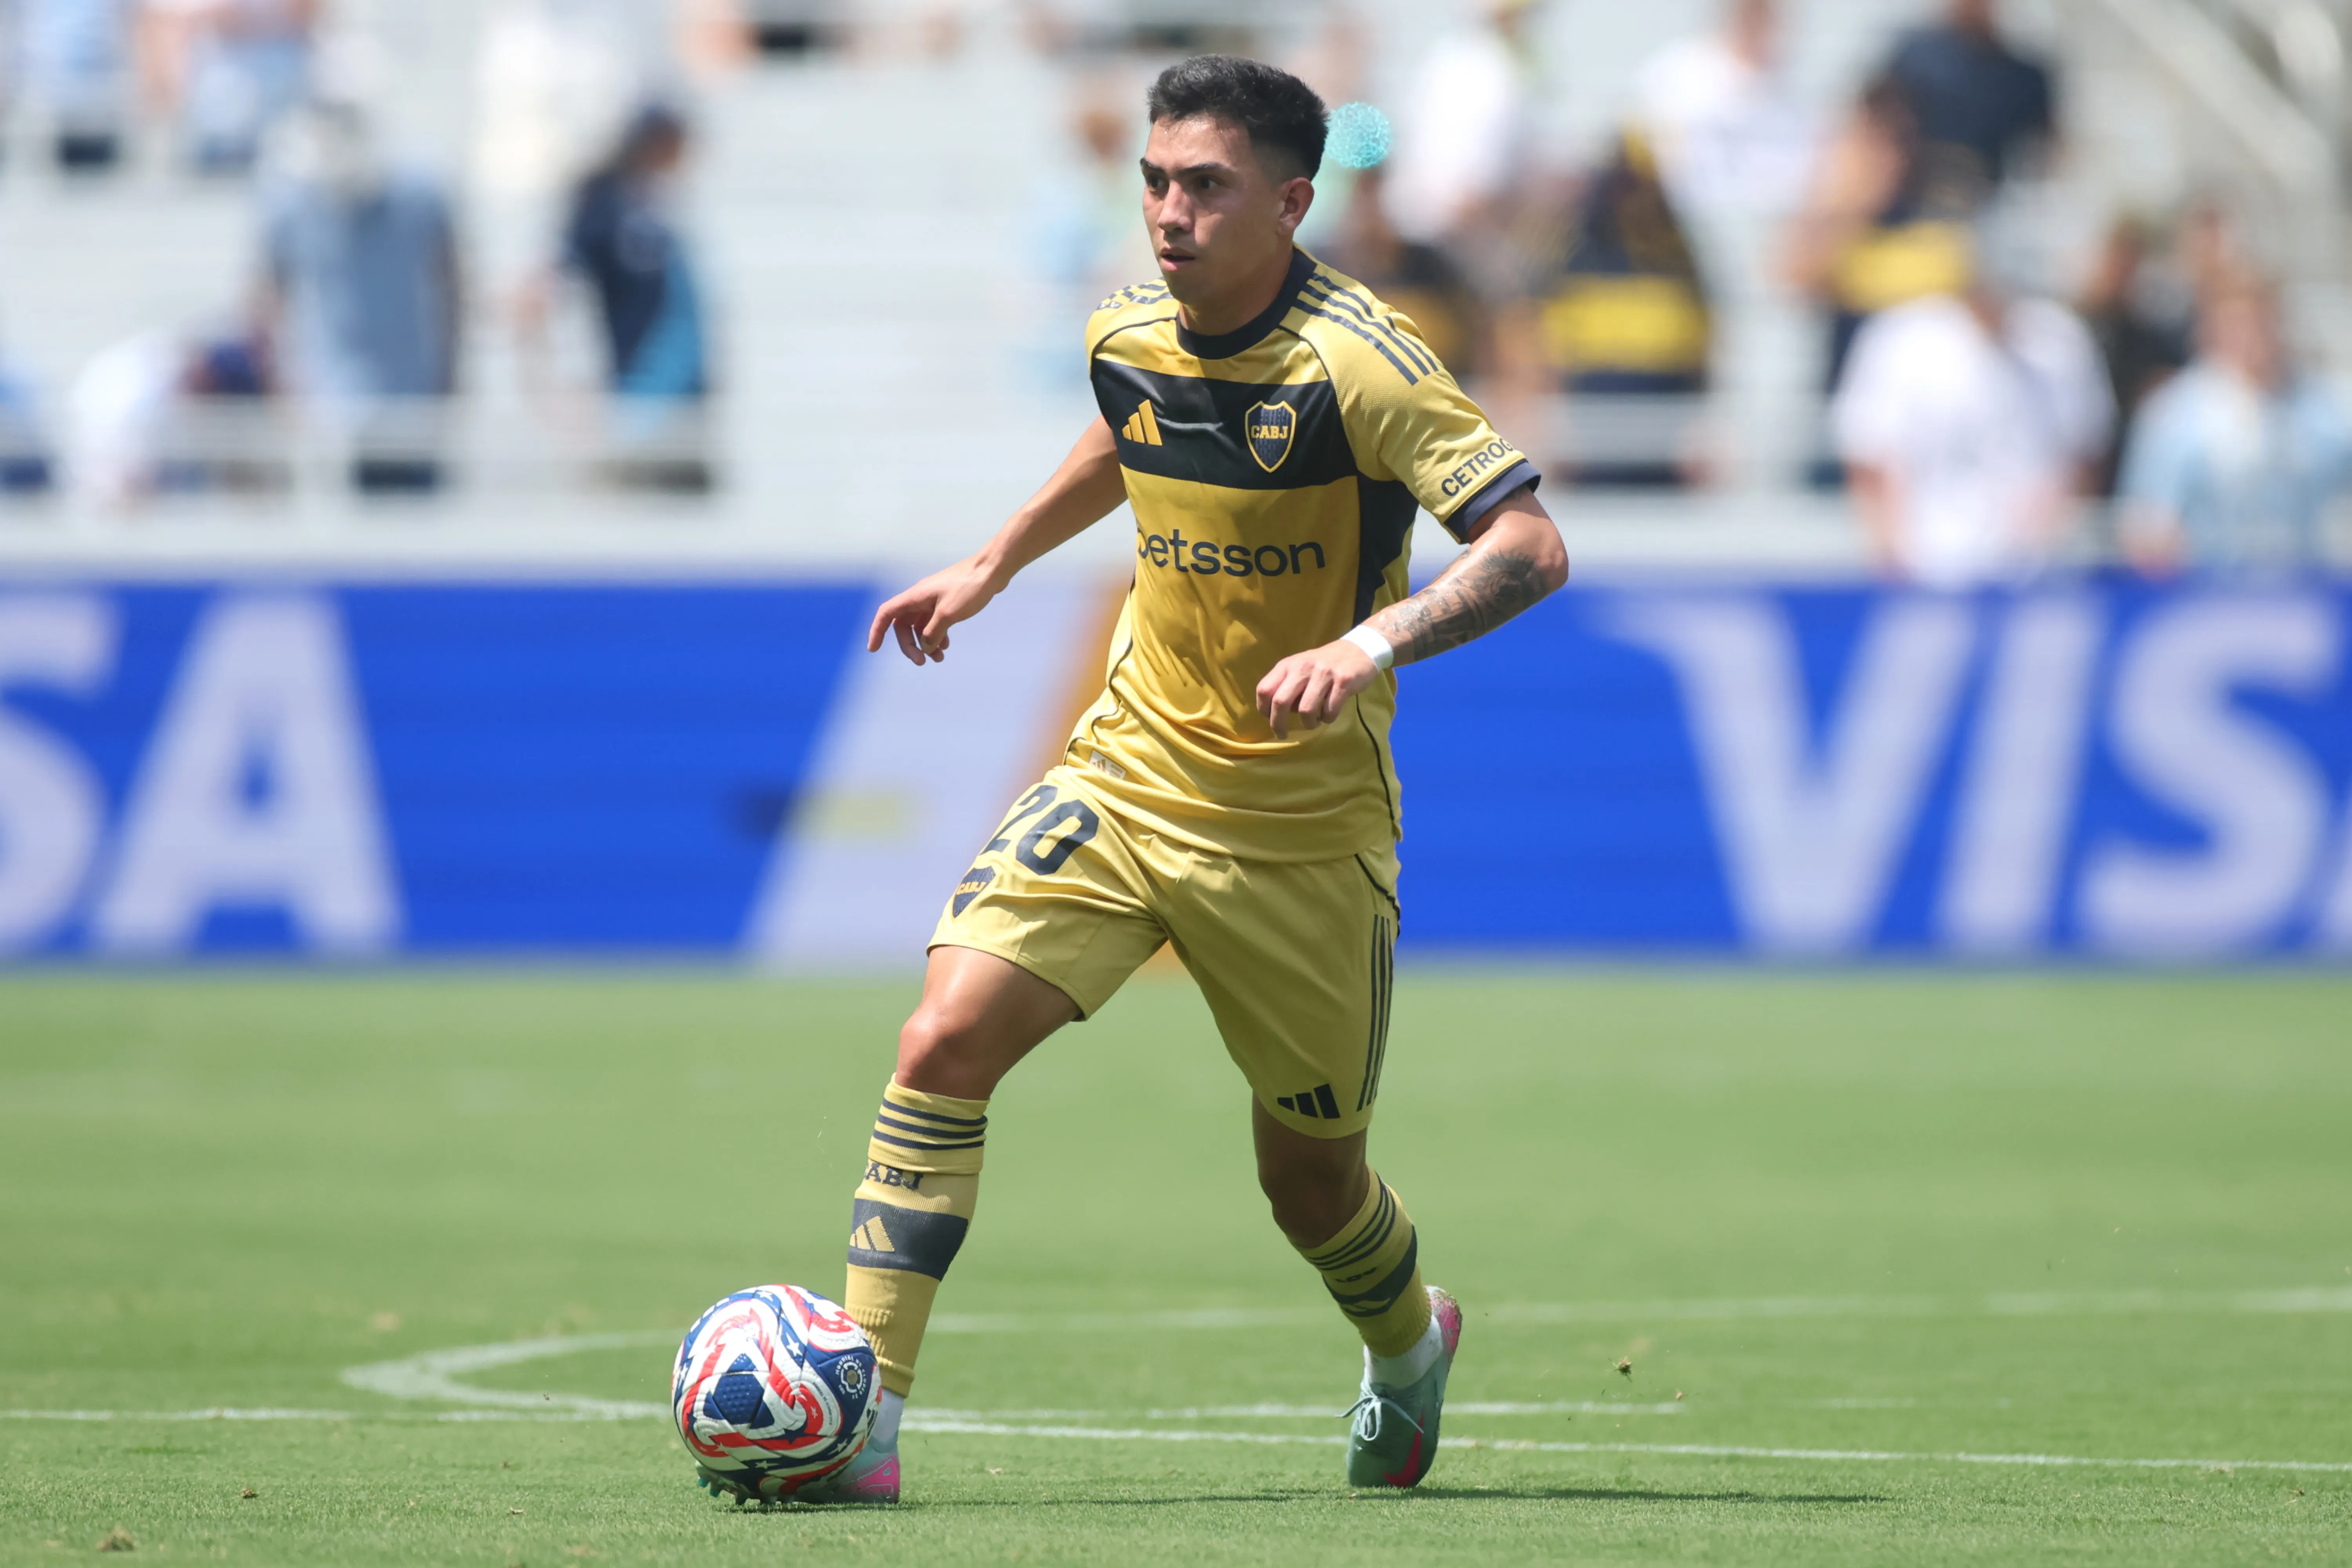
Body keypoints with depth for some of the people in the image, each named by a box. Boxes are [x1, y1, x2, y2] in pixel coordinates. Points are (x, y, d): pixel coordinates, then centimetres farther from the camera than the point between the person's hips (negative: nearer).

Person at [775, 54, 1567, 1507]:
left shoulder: (1356, 364, -20)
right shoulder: (1130, 338, -1)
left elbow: (1530, 547, -26)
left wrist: (1371, 642, -40)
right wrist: (992, 565, 26)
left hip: (1303, 830, -4)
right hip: (1126, 775, 4)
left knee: (1311, 1177, 10)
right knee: (945, 1044, -17)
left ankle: (1409, 1347, 46)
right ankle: (859, 1418, -14)